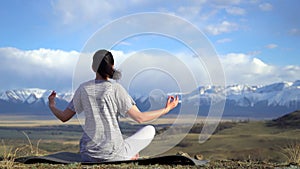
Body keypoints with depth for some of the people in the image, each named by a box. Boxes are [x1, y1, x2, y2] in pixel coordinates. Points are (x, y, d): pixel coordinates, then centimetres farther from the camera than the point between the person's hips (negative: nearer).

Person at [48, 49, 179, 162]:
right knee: (150, 130, 16)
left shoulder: (83, 89, 0)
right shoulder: (116, 89, -10)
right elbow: (139, 117, -12)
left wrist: (51, 106, 27)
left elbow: (64, 117, 6)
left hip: (89, 154, 4)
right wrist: (166, 109, -2)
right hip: (113, 154, -3)